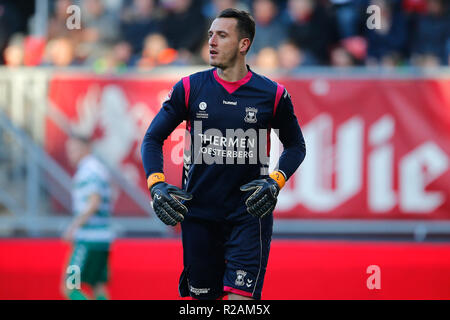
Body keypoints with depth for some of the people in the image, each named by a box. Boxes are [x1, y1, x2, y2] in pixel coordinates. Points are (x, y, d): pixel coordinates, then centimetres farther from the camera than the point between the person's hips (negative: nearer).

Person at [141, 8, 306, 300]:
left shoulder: (273, 95, 0)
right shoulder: (189, 88, 2)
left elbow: (295, 145, 12)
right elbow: (153, 138, 7)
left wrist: (276, 181, -6)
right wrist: (156, 184, -10)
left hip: (249, 213, -2)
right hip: (198, 213, 2)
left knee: (241, 297, -14)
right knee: (203, 295, 7)